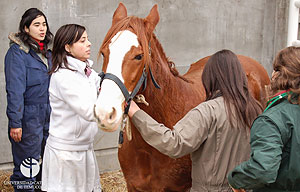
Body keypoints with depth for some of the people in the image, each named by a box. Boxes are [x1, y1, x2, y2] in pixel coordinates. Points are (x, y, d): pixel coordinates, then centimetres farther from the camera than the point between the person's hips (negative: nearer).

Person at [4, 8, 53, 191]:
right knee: (27, 169, 0)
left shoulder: (46, 52, 12)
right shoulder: (17, 52, -11)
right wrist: (15, 123, -19)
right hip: (29, 117, -8)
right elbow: (15, 91, -15)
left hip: (49, 116, 8)